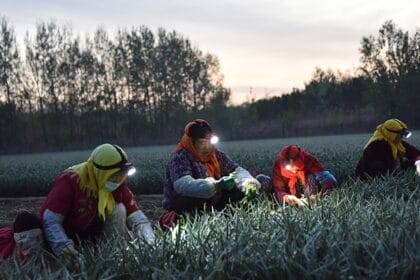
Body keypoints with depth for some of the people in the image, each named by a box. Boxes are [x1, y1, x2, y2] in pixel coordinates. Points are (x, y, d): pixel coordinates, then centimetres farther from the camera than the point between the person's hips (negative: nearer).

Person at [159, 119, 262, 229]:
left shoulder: (216, 155, 9)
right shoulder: (180, 158, -13)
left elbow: (236, 170, 8)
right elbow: (183, 185, -29)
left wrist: (248, 182, -17)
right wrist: (216, 185, -42)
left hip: (214, 209, 7)